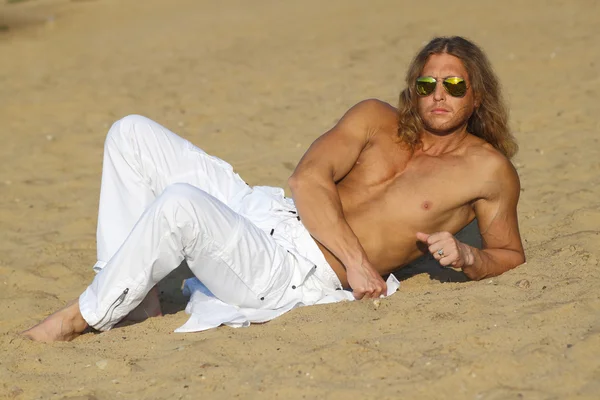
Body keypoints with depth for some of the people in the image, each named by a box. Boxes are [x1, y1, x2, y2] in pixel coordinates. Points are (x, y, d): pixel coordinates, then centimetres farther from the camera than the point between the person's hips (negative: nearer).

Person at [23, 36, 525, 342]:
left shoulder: (488, 171, 3)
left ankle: (86, 316, -14)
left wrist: (465, 256, -13)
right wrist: (354, 258, -13)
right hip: (264, 210, 6)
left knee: (180, 204, -34)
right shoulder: (376, 120, 11)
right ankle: (134, 298, -3)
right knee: (132, 134, -2)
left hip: (295, 271, -6)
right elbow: (308, 179, 0)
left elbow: (511, 257, 11)